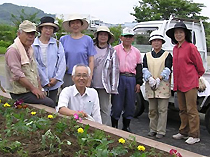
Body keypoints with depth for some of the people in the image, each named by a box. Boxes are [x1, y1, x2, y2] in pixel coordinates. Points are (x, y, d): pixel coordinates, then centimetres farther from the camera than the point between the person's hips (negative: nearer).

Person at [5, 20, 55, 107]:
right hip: (21, 94, -8)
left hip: (32, 91, 9)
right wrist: (33, 88, -14)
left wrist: (40, 89, 11)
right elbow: (17, 75, -18)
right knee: (50, 103, -22)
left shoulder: (29, 50, 18)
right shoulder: (13, 50, -11)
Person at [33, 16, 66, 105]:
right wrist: (45, 82, -9)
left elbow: (62, 63, 2)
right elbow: (35, 65, -7)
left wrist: (56, 78, -8)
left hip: (54, 84, 3)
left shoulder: (57, 44, 5)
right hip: (39, 84, -2)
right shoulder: (33, 45, -4)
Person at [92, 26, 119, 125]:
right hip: (91, 84, 1)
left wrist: (113, 87, -2)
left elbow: (115, 69, 3)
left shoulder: (112, 52, 5)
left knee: (104, 109, 1)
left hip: (104, 86, -1)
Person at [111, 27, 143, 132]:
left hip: (131, 79, 4)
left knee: (130, 105, 7)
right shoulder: (116, 49, 3)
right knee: (117, 105, -2)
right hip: (119, 78, -3)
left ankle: (126, 126, 21)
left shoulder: (136, 52, 14)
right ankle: (114, 126, 11)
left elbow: (139, 67, 16)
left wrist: (138, 82, 9)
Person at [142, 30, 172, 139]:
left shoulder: (167, 55, 5)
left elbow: (167, 69, -7)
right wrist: (150, 79, -17)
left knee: (162, 109, -2)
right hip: (150, 86, 3)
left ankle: (161, 131, 5)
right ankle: (153, 129, 20)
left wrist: (159, 79, -21)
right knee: (152, 110, 10)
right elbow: (144, 69, 1)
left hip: (163, 86, -3)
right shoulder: (147, 56, 13)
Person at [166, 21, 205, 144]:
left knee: (191, 110, -3)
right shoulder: (175, 48, 12)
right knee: (182, 110, 14)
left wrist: (198, 76, 10)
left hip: (190, 83, -7)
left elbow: (199, 65, -2)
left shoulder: (190, 47, -9)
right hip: (179, 83, 7)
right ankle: (184, 132, 25)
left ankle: (194, 135, 5)